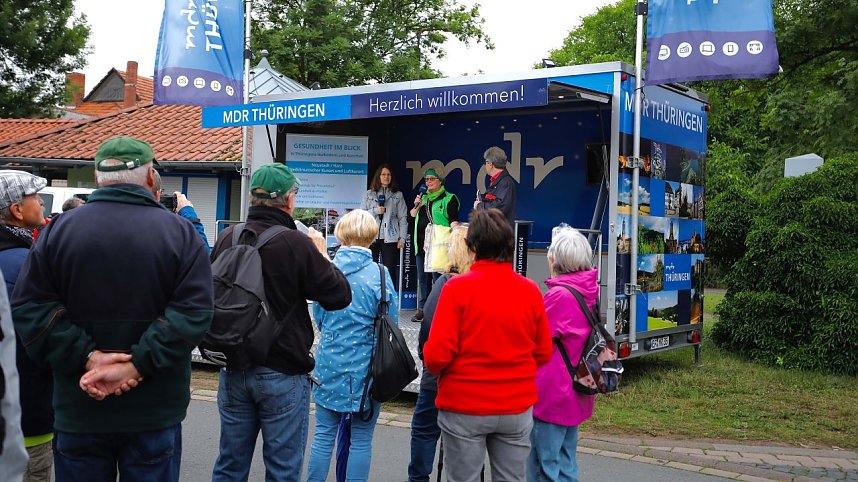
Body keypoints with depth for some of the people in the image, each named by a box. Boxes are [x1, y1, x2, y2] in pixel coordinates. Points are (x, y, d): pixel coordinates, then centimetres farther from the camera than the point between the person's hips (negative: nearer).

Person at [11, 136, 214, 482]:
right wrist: (137, 365, -17)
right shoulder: (180, 232, -4)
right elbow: (193, 311, -15)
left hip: (78, 413, 1)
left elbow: (29, 306, -6)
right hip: (155, 414, -1)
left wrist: (88, 357, -11)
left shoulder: (59, 228, 0)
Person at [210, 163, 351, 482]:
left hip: (233, 369, 5)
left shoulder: (227, 238, -1)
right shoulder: (298, 244, -17)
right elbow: (340, 297, -11)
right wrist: (323, 255, 4)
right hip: (283, 374, -5)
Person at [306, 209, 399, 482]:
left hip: (329, 364, 2)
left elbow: (317, 318, 8)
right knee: (361, 439, 7)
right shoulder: (379, 274, -11)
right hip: (366, 367, -2)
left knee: (324, 434, 12)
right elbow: (392, 324, -3)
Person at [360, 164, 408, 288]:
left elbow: (403, 218, 6)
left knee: (390, 271, -2)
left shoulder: (398, 195, 10)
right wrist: (375, 211, -9)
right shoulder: (369, 194, 12)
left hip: (390, 238, -1)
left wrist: (402, 238, -2)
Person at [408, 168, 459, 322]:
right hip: (422, 244, 7)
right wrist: (416, 206, 3)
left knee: (438, 278, -7)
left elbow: (454, 221, -8)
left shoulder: (449, 198, -2)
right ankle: (422, 309, 17)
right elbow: (412, 215, 23)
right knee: (422, 278, 11)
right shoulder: (423, 198, 20)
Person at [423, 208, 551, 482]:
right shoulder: (530, 291, -2)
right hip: (517, 407, 3)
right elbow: (543, 354, 3)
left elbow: (436, 355, -16)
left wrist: (435, 367, 5)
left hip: (464, 406, -3)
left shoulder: (457, 287, -12)